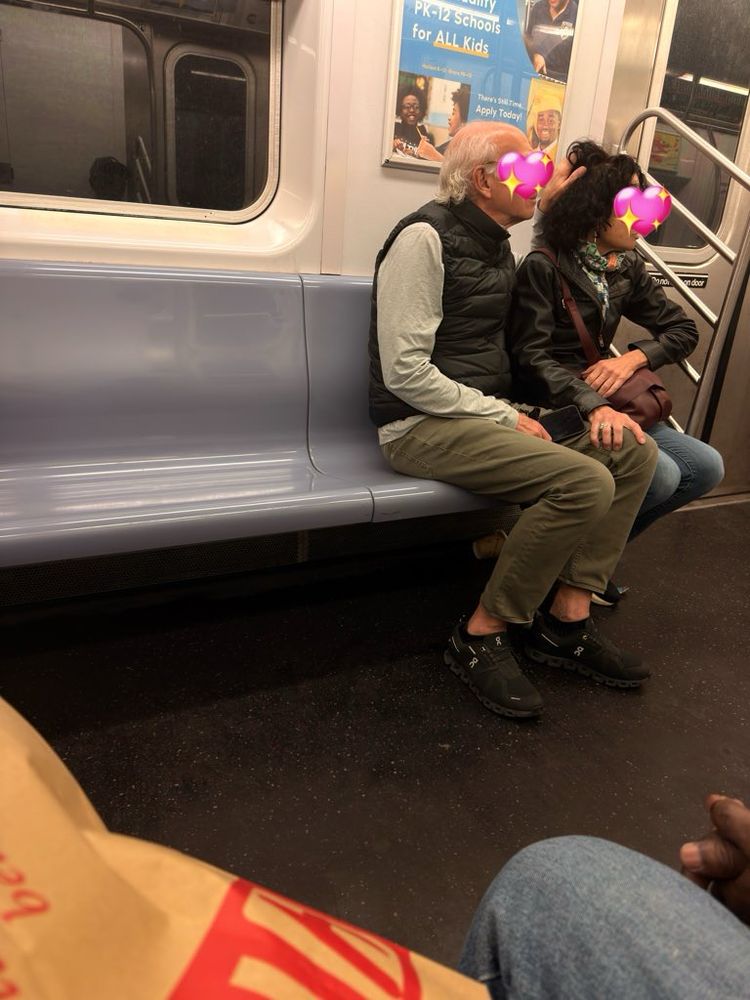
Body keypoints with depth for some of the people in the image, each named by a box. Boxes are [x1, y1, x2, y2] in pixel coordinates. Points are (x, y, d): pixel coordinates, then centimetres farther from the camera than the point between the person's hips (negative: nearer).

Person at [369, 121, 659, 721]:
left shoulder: (498, 242, 16)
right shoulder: (425, 238, -10)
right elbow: (405, 372, -18)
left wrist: (548, 201, 24)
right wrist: (505, 417, -15)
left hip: (485, 414, 9)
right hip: (424, 426, -9)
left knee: (635, 451, -1)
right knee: (586, 483, -26)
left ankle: (566, 620, -2)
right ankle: (481, 639, -11)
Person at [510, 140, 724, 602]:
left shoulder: (627, 270, 10)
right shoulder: (544, 268, -9)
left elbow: (683, 329, 12)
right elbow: (533, 357, -18)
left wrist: (631, 359, -10)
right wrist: (593, 406, -34)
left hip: (603, 402, 8)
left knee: (706, 467, -3)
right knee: (659, 474, -24)